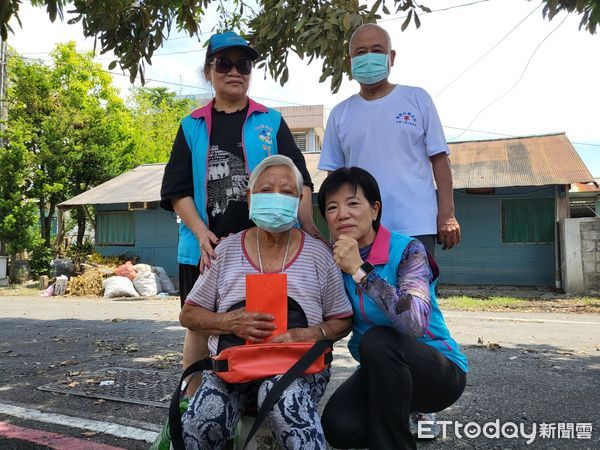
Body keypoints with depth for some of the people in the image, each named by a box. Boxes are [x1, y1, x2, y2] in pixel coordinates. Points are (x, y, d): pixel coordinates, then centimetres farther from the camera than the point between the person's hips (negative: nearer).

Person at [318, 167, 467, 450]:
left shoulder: (406, 250, -18)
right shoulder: (335, 260, -3)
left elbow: (416, 322, -35)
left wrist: (360, 269, -35)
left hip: (441, 371, -4)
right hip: (380, 371, 4)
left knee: (377, 340, -34)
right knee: (338, 426, -23)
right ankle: (401, 415, 9)